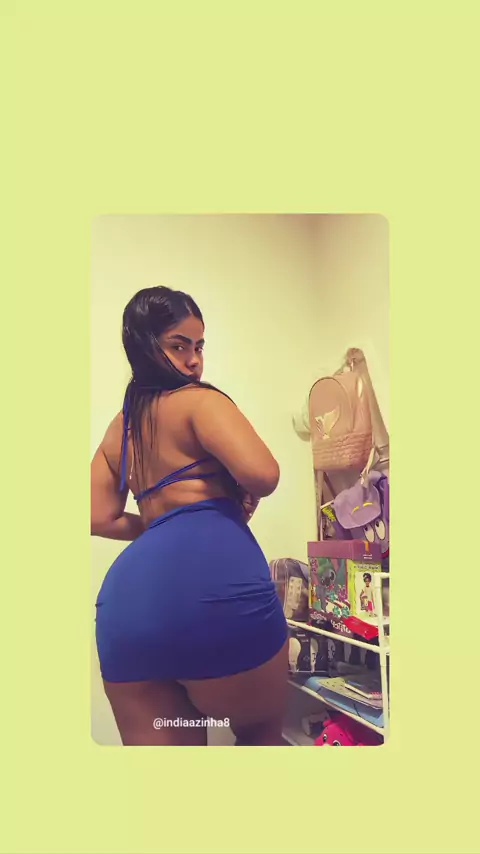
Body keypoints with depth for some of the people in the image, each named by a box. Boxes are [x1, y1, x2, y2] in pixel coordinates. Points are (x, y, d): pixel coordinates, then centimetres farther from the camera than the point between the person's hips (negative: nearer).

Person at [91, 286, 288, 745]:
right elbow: (262, 473, -15)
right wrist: (238, 501, 6)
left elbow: (100, 518, 20)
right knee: (262, 736, 18)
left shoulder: (119, 426, 21)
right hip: (211, 585, -7)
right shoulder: (199, 400, -2)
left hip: (127, 598, 7)